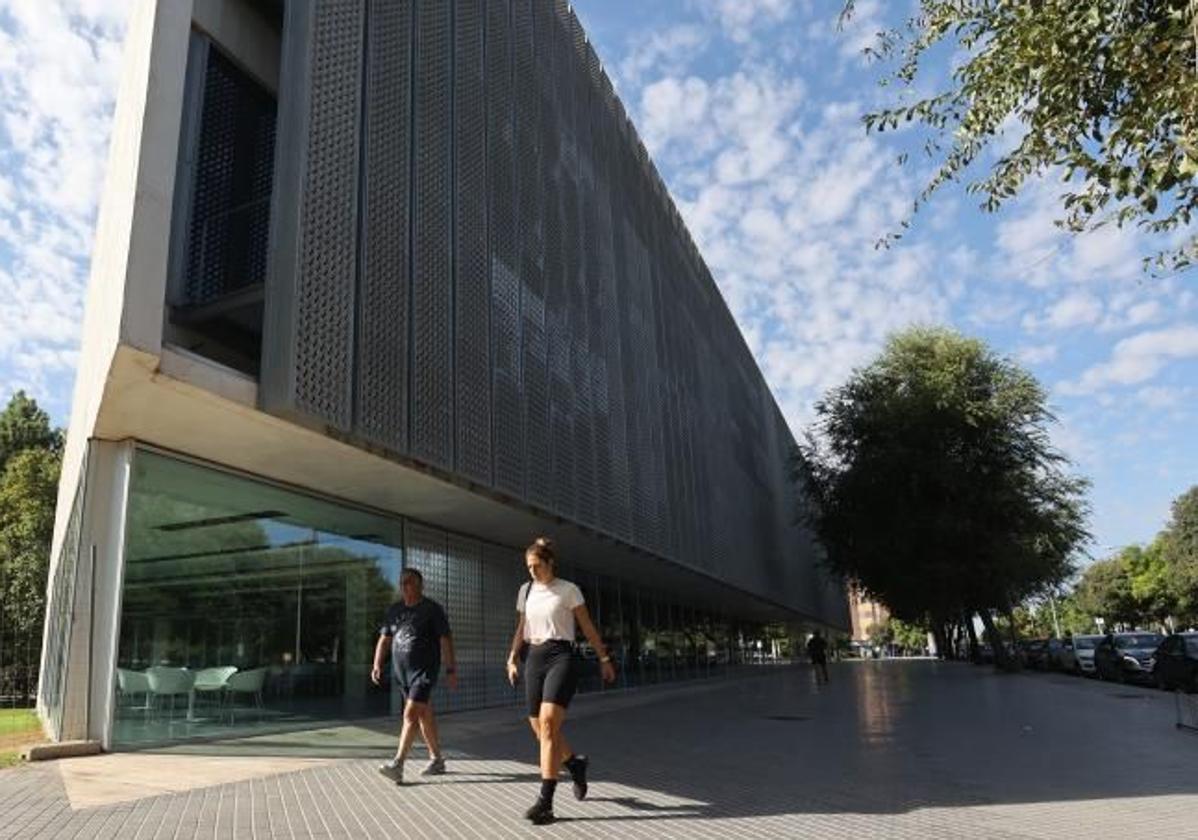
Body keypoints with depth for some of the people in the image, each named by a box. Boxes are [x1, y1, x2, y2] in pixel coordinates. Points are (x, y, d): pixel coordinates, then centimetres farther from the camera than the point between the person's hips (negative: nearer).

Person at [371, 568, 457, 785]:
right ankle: (437, 760, 25)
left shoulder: (432, 609, -5)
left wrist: (450, 669, -9)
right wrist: (377, 665, 0)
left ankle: (397, 764, -16)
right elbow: (384, 639, 11)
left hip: (425, 670, -6)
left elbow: (445, 640, -6)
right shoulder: (394, 610, 10)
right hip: (401, 670, 6)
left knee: (411, 714, -15)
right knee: (424, 715, 14)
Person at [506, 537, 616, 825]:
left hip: (560, 657, -6)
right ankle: (575, 763, 36)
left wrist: (604, 659, 5)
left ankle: (545, 801, -17)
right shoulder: (526, 590, 12)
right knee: (539, 728, 7)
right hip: (535, 660, 6)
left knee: (548, 723, -19)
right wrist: (512, 658, 6)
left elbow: (588, 628, 4)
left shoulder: (568, 590, -2)